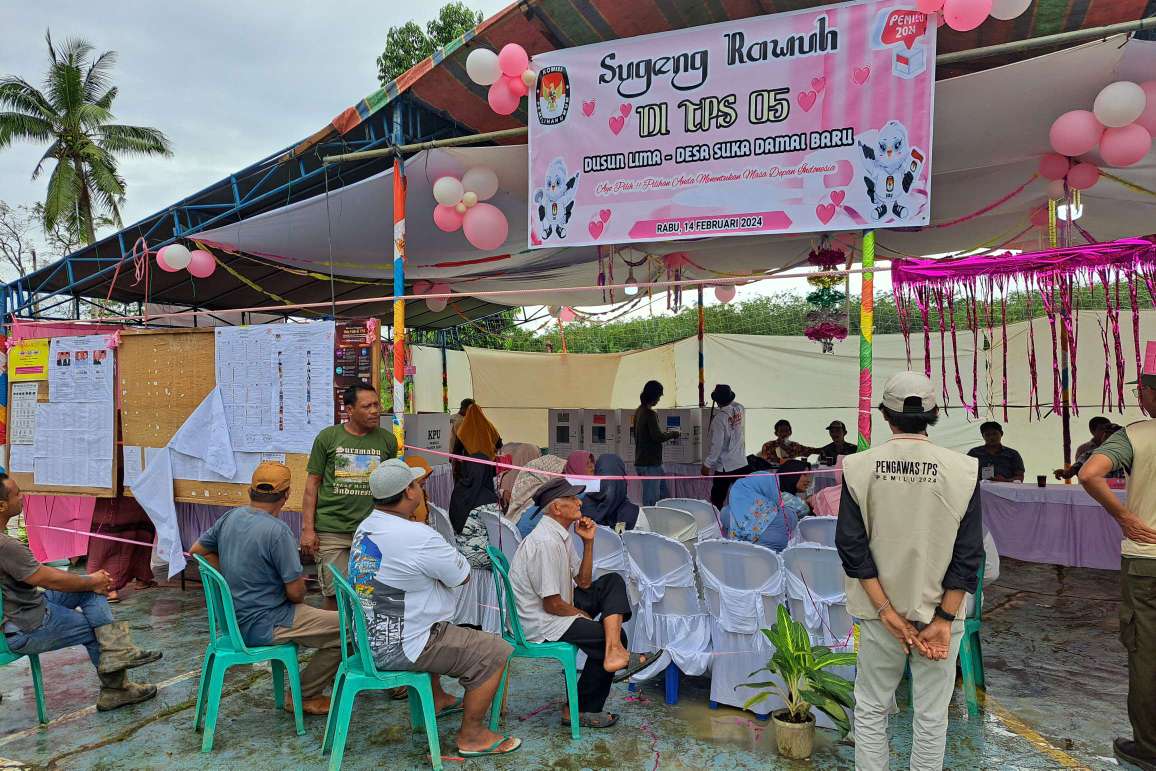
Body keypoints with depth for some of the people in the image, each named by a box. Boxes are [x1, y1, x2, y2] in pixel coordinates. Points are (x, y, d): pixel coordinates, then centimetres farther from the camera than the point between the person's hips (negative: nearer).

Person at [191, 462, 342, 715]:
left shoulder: (230, 517, 0)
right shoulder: (277, 530, -24)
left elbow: (198, 550, 17)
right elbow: (296, 592, -21)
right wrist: (297, 597, 2)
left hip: (234, 621, 9)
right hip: (262, 625, -9)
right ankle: (304, 695, 6)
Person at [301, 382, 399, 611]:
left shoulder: (387, 440, 5)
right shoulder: (328, 437, 1)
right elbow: (312, 484, 4)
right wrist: (307, 529, -1)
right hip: (332, 530, -1)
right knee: (335, 596, 2)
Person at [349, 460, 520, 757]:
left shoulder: (364, 528, 2)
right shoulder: (419, 537, -26)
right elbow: (463, 576, -13)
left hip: (367, 637, 9)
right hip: (398, 649, -9)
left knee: (435, 629, 37)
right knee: (495, 652, -3)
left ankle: (437, 700, 46)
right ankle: (471, 736, 11)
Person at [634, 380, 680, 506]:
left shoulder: (639, 411, 12)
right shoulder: (650, 414, -17)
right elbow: (657, 436, -23)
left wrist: (665, 434, 17)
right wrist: (672, 434, -6)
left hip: (641, 461, 10)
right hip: (650, 464, -10)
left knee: (664, 496, 16)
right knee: (651, 501, -3)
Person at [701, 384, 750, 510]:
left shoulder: (719, 418, -16)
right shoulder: (740, 409, -1)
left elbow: (716, 445, -16)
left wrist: (707, 465, -8)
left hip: (724, 467, -5)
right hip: (742, 464, 6)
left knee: (717, 502, 7)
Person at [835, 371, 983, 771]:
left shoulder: (858, 466, -8)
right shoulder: (962, 469, -8)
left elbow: (852, 546, -10)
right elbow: (969, 553, -9)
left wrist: (887, 612, -8)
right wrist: (944, 619, -6)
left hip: (880, 611, 0)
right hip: (939, 610, 0)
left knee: (870, 710, 14)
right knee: (932, 716, 14)